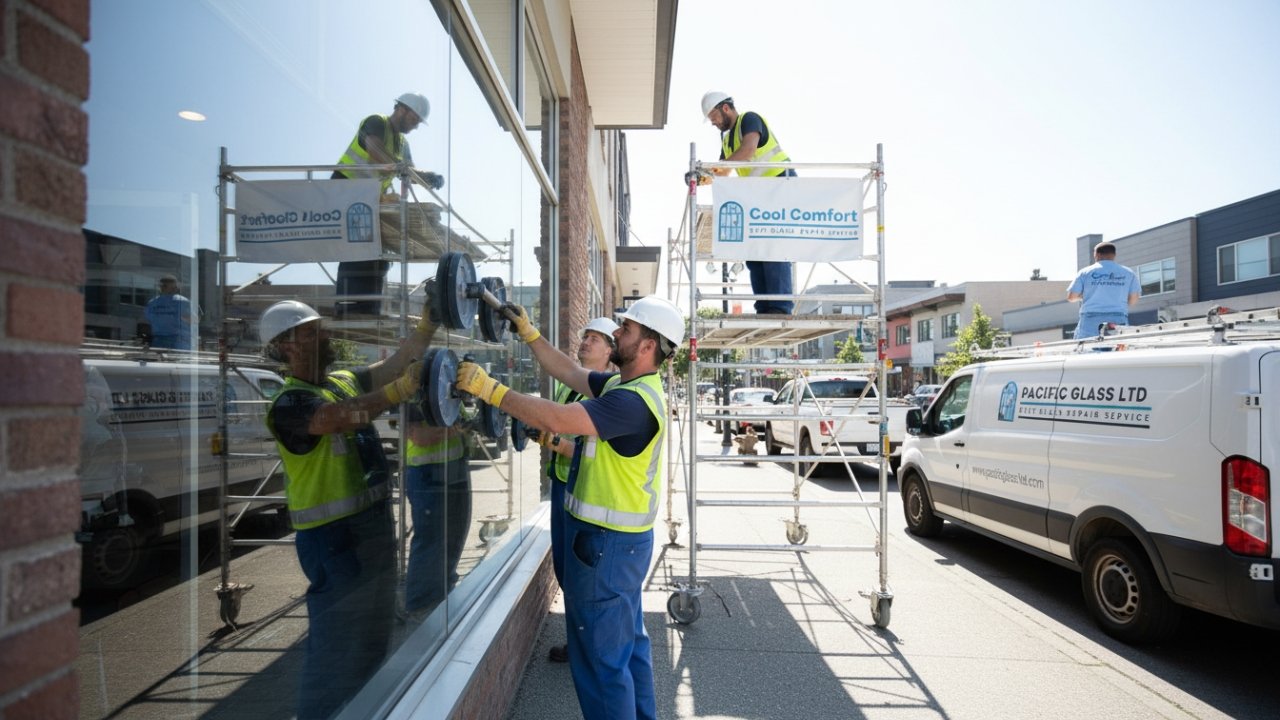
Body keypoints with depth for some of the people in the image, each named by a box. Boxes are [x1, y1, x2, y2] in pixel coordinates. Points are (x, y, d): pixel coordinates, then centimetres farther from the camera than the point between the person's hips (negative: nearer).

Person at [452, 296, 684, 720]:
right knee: (628, 641, 24)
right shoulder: (624, 386, 6)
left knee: (600, 655, 4)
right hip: (620, 538, 11)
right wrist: (528, 332, 10)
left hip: (606, 542, -11)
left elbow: (556, 419, -33)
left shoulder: (634, 401, -26)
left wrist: (488, 388, -27)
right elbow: (568, 372, 12)